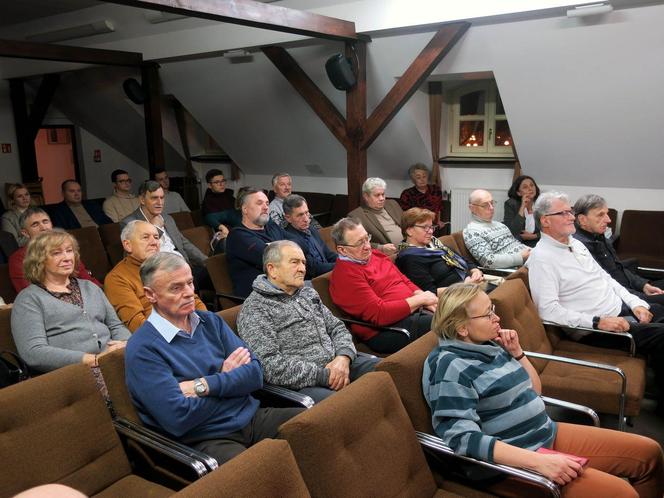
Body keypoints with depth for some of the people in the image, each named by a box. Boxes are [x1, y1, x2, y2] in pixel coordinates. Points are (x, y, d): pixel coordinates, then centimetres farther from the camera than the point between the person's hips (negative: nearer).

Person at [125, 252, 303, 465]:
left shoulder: (210, 321, 10)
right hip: (207, 439, -7)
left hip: (252, 416, 7)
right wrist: (227, 379, -4)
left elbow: (255, 374, 2)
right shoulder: (142, 349, -9)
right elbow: (177, 419, -18)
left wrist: (203, 386, -13)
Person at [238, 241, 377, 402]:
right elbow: (268, 365, -16)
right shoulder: (254, 309, -5)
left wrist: (344, 356, -5)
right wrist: (324, 375, -17)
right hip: (303, 385, -8)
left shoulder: (308, 293, 21)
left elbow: (337, 327, 19)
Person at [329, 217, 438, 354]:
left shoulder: (375, 254, 15)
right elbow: (379, 314, -20)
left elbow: (405, 281, 21)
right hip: (386, 331, -9)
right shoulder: (344, 274, -14)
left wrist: (423, 296, -1)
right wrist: (419, 299, -13)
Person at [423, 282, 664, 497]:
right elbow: (463, 438, -29)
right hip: (518, 460, -9)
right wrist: (539, 461, -30)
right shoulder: (451, 366, -21)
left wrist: (516, 353, -1)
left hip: (549, 434, 9)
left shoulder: (490, 345, 5)